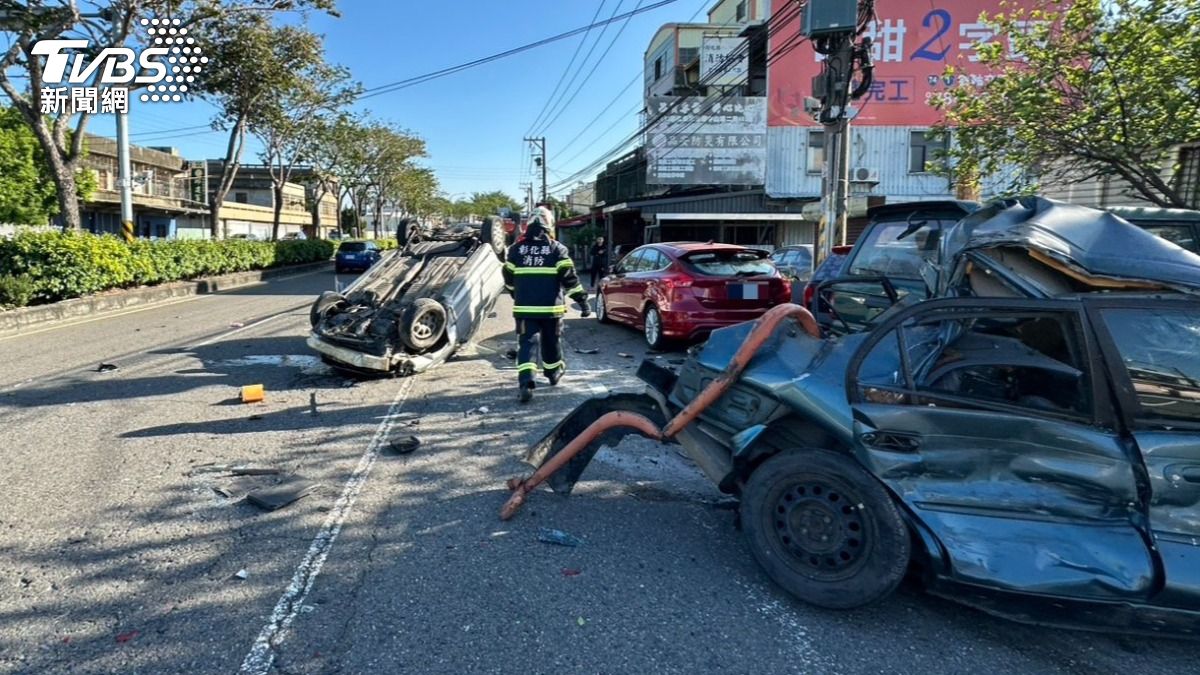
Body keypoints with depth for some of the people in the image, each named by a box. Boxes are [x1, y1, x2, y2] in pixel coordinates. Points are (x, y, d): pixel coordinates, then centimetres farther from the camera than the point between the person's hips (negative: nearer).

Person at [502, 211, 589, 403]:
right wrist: (582, 300, -3)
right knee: (551, 343, 18)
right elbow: (569, 277, -7)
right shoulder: (557, 249, -2)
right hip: (550, 308, 0)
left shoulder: (516, 249, 4)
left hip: (524, 308, 0)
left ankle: (525, 382, -21)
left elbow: (509, 279, 14)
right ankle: (554, 373, 38)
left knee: (526, 344, -3)